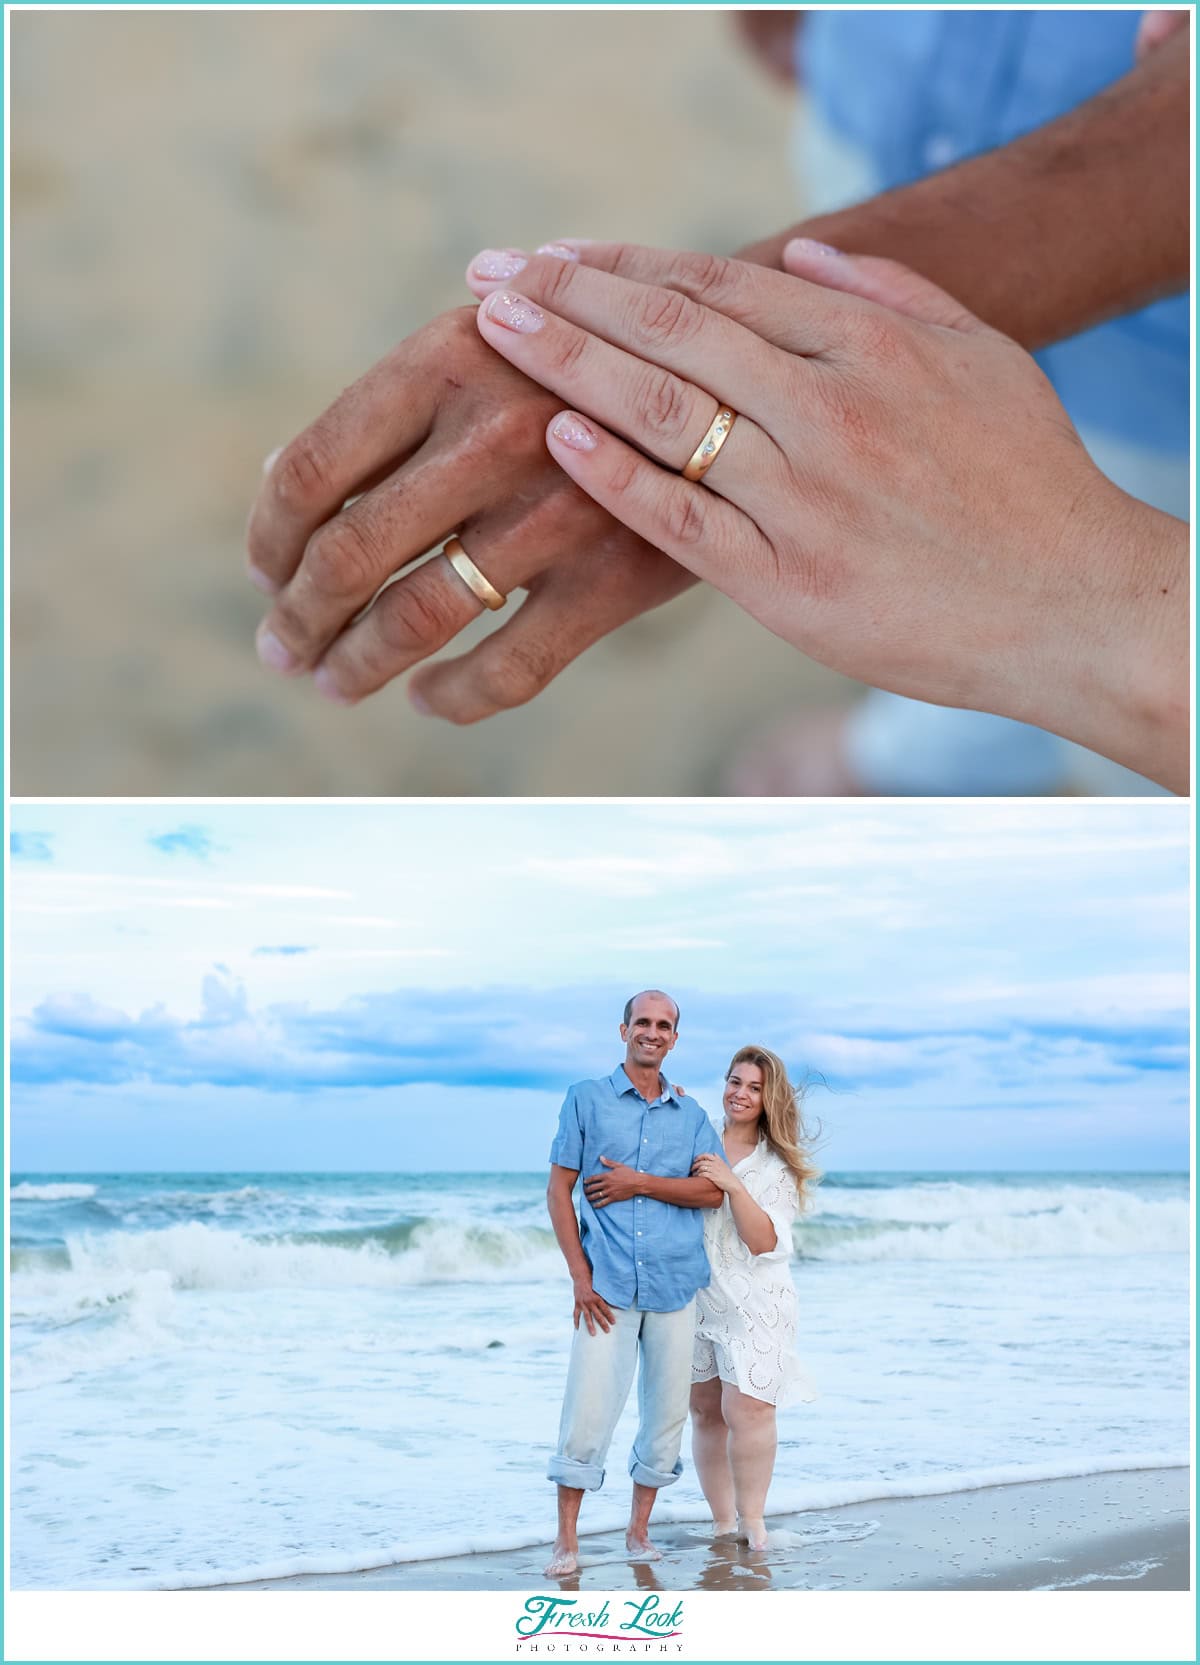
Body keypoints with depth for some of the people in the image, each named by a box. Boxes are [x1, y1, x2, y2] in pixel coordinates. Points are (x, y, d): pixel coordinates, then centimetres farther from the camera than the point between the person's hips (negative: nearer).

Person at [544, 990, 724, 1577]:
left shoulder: (689, 1113, 12)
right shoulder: (587, 1099, 5)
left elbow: (713, 1191, 0)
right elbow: (558, 1189, 1)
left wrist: (639, 1183, -11)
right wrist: (580, 1275, -7)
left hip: (675, 1284, 3)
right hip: (608, 1284, -3)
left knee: (667, 1411, 7)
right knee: (587, 1409, -8)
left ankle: (639, 1530, 20)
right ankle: (566, 1540, 2)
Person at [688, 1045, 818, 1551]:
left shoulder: (777, 1167, 0)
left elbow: (765, 1242, -8)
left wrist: (733, 1185, -21)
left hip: (752, 1302, -2)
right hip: (696, 1297, 2)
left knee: (747, 1411, -12)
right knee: (706, 1412, 4)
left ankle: (752, 1520, 1)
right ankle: (723, 1523, 12)